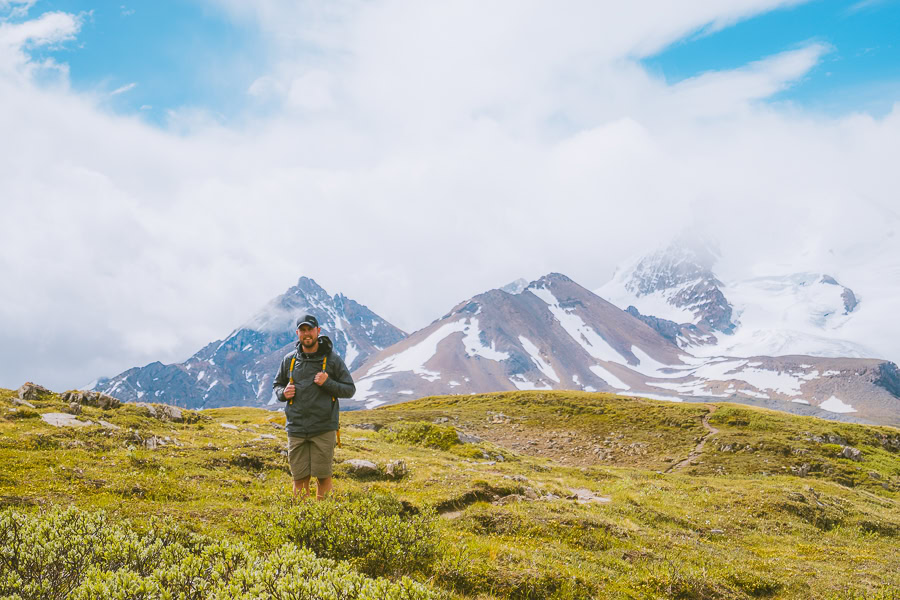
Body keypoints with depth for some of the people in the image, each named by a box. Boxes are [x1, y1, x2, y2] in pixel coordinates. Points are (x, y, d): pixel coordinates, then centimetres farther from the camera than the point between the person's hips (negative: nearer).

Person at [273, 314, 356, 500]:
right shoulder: (289, 360, 7)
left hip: (324, 428, -2)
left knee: (323, 476, 2)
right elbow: (277, 385, 21)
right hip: (296, 428, 2)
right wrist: (283, 393, -2)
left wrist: (327, 383, -14)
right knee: (299, 477, 6)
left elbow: (350, 389, 2)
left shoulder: (332, 359, 0)